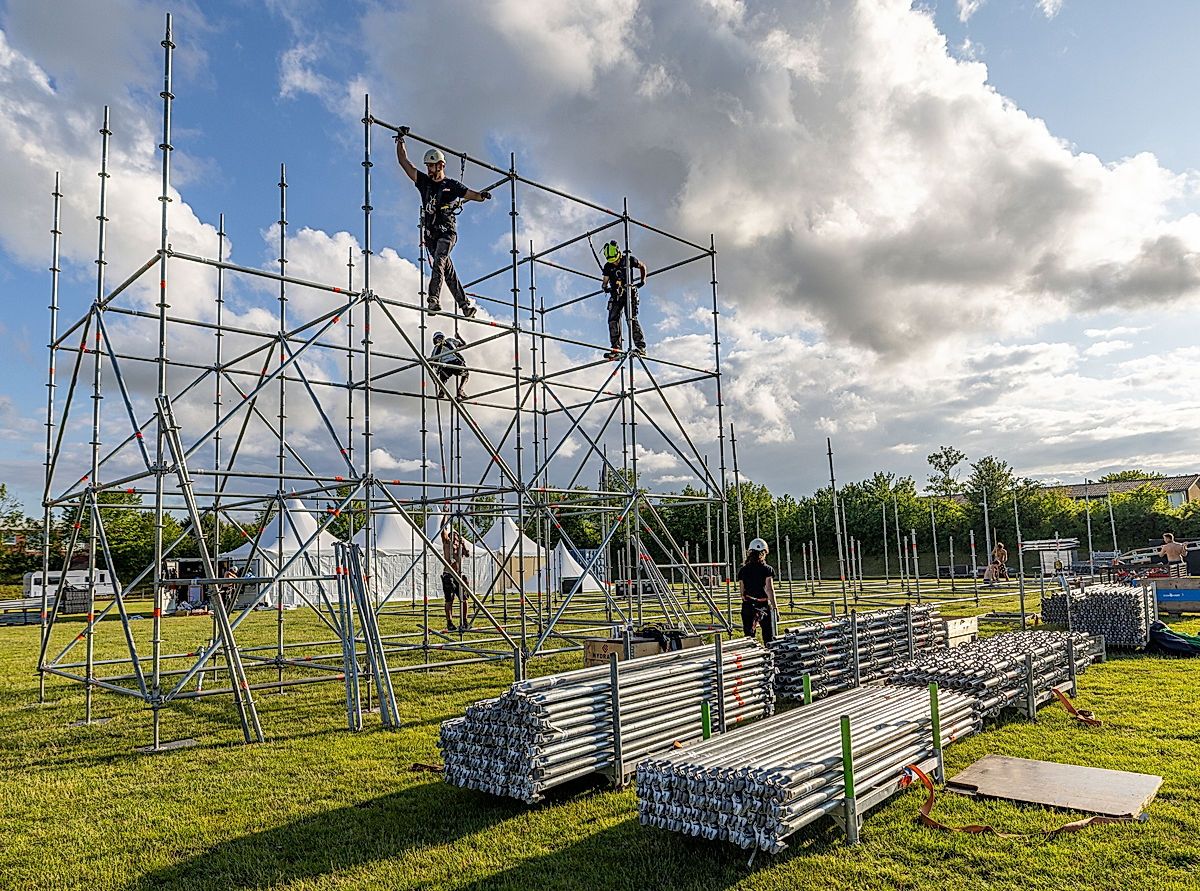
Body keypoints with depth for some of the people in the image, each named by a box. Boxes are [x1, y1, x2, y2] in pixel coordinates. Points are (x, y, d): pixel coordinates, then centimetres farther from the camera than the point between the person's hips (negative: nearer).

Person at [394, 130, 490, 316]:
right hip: (430, 234, 4)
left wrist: (483, 195, -19)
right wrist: (400, 140, 9)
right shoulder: (424, 182, 14)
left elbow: (474, 195, 3)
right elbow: (404, 162, 14)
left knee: (439, 262, -25)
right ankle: (465, 304, 8)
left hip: (447, 232, -4)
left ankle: (433, 299, -35)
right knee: (447, 269, 3)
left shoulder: (452, 185, 5)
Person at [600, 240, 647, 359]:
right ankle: (616, 349, -7)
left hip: (629, 293, -4)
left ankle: (641, 347, -21)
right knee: (613, 320, -10)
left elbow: (642, 266, 13)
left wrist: (643, 280, 3)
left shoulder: (629, 259, -3)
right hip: (616, 296, 4)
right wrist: (605, 287, -11)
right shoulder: (608, 267, 6)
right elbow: (604, 282, 12)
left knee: (632, 318, -18)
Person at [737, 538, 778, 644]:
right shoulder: (767, 569, -6)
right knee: (768, 636, 9)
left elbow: (742, 590, 8)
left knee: (749, 635, 9)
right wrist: (774, 605, -10)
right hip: (764, 605, -2)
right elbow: (770, 589, -12)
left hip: (747, 605, 3)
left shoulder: (743, 570, 4)